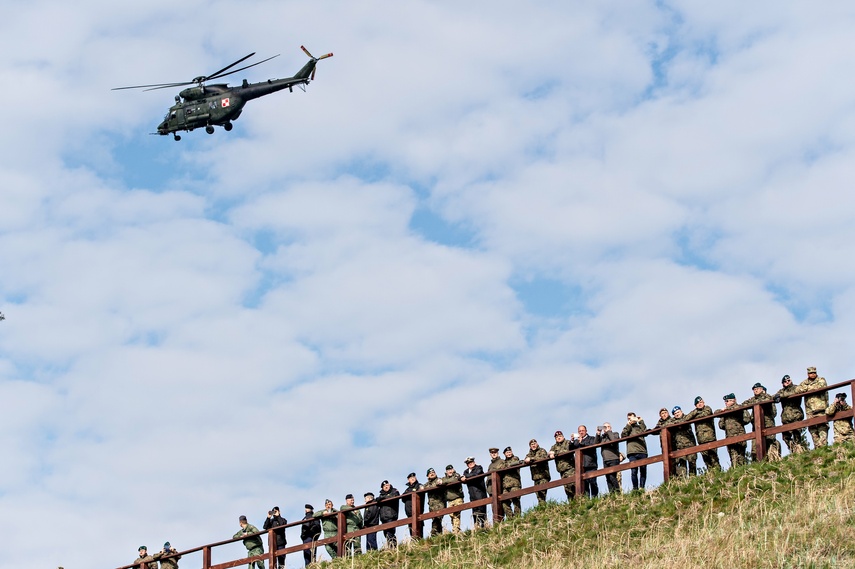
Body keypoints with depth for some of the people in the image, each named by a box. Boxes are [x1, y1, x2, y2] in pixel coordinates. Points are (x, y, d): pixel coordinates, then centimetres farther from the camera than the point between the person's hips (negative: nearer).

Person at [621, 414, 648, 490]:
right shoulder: (627, 428, 23)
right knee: (634, 471, -10)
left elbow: (645, 433, 2)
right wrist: (628, 425, 3)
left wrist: (641, 422, 7)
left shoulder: (640, 427, 22)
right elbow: (623, 436, 5)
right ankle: (635, 488, -11)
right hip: (632, 452, -1)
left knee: (643, 470, -6)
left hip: (642, 451, 1)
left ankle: (642, 487, -6)